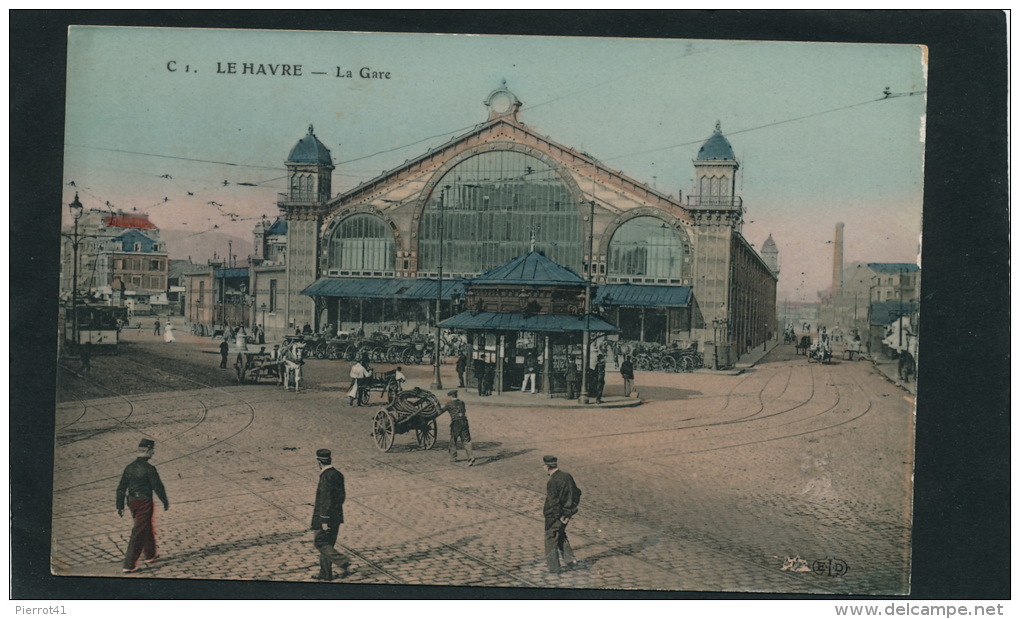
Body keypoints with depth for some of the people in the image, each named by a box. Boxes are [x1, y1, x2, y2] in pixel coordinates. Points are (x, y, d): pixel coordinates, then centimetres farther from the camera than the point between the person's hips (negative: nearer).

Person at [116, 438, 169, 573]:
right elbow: (158, 487, -13)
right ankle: (129, 565, -5)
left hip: (132, 502, 7)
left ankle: (150, 555, 40)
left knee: (148, 528, 25)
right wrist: (165, 502, 0)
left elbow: (121, 488, 5)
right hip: (144, 502, -7)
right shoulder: (149, 468, -17)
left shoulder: (129, 467, 3)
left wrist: (120, 506, 11)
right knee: (138, 533, -3)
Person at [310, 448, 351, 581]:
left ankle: (343, 562, -11)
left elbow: (326, 500, -22)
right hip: (337, 516, 9)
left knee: (320, 543, 1)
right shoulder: (337, 474, 7)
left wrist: (324, 520, -19)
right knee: (328, 544, 15)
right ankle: (325, 574, 21)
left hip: (326, 516, -9)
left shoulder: (326, 477, -21)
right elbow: (342, 495, 14)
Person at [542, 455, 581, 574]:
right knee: (561, 536, 26)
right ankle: (570, 559, 20)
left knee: (551, 540, 8)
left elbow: (553, 502, -27)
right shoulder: (567, 476, 0)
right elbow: (577, 492, 10)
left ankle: (554, 567, 15)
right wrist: (572, 508, 14)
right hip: (566, 513, 7)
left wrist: (559, 516, -16)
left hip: (553, 515, -7)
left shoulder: (552, 482, -24)